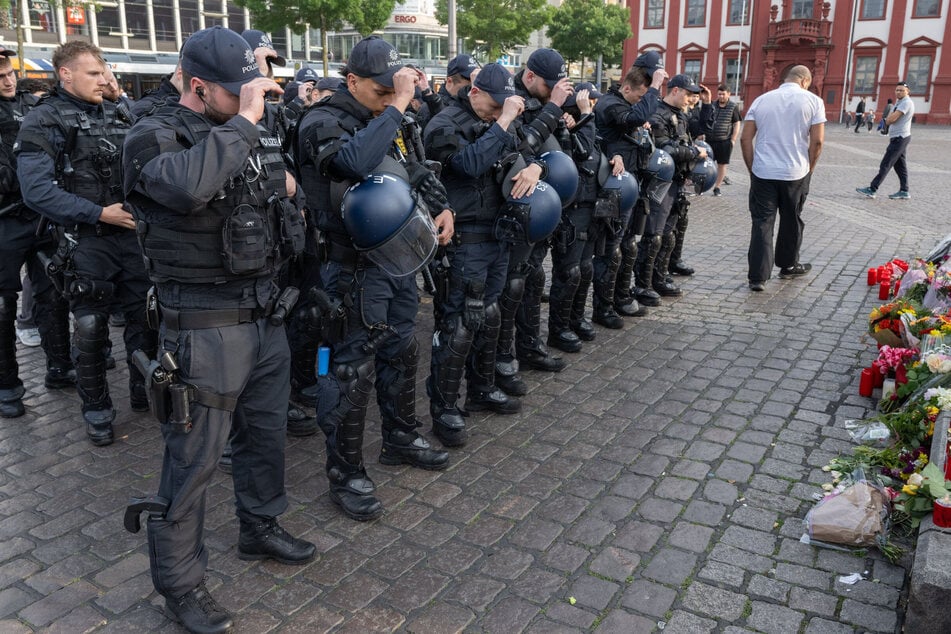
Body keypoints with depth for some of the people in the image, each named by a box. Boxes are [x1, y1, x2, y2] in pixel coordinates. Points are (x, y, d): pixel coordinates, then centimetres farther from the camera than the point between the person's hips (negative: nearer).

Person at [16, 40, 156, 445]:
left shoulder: (118, 115, 11)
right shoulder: (43, 121, -6)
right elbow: (36, 190, -16)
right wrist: (98, 214, -19)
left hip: (132, 233, 5)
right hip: (85, 241, -5)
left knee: (145, 316, 10)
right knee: (91, 328, 2)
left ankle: (144, 392, 29)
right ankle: (96, 410, 19)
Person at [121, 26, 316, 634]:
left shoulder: (249, 131, 7)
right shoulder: (155, 136, -13)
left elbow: (288, 186, 26)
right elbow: (188, 185, -38)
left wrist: (282, 185, 6)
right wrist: (243, 121, -29)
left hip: (264, 315, 7)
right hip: (205, 330, -7)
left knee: (267, 432, 21)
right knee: (193, 460, 4)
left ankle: (261, 527, 44)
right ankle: (179, 582, 23)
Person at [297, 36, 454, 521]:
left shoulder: (392, 123, 10)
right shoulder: (323, 123, -13)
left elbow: (419, 172, 23)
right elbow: (357, 160, -35)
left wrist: (442, 208, 5)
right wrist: (397, 106, -29)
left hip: (399, 258, 8)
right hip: (354, 268, -8)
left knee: (402, 352, 20)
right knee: (353, 371, -2)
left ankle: (400, 439, 40)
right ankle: (345, 475, 13)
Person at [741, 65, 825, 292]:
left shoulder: (761, 100, 7)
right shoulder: (813, 101, 0)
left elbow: (745, 139, 2)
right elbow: (817, 141, -6)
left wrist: (752, 168, 10)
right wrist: (808, 169, 7)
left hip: (763, 173, 1)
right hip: (795, 173, -1)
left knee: (762, 223, 1)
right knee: (791, 222, 16)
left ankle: (758, 277, -5)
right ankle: (788, 266, 33)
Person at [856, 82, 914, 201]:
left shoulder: (906, 102, -15)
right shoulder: (899, 102, 18)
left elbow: (891, 119, -22)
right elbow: (888, 121, 13)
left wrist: (888, 118, -1)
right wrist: (890, 119, -8)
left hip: (899, 138, -10)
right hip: (899, 138, 10)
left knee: (885, 165, -10)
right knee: (900, 165, 11)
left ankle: (872, 190, -11)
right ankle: (904, 192, 14)